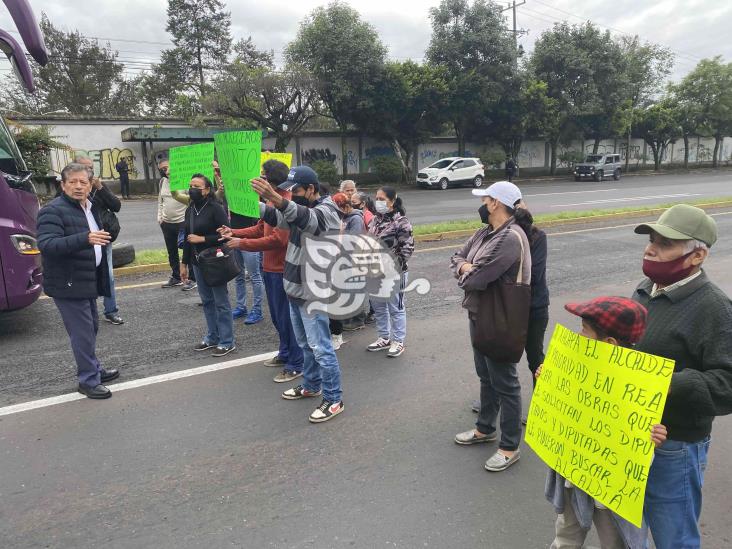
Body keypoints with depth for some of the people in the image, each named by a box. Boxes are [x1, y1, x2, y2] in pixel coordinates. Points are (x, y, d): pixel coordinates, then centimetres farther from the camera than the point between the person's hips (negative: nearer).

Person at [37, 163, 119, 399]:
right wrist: (85, 239, -40)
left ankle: (94, 370, 35)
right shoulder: (53, 211, -16)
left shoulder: (91, 208, 13)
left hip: (88, 281, 9)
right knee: (83, 333, -5)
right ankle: (89, 381, 7)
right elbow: (46, 244, -30)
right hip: (68, 284, -9)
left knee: (91, 328, 20)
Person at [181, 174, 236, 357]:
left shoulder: (216, 209, -12)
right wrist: (184, 263, 15)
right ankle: (212, 338, 26)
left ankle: (227, 342, 8)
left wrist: (202, 239, -18)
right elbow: (187, 238, 16)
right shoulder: (190, 210, 11)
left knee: (221, 302, 0)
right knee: (207, 301, 14)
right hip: (198, 262, 7)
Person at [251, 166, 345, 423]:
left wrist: (277, 199, -56)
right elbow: (274, 217, 7)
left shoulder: (326, 211, -18)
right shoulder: (300, 208, 11)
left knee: (320, 348, -3)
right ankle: (311, 386, 37)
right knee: (305, 344, 21)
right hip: (296, 290, 9)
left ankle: (334, 400, 9)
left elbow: (307, 219, -40)